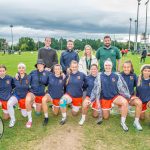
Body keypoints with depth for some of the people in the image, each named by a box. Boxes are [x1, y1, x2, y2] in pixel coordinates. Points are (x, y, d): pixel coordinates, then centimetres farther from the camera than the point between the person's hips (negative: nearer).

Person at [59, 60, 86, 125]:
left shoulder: (82, 75, -12)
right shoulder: (68, 75, -5)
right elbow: (65, 85, 8)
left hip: (78, 97, 0)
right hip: (69, 95, 0)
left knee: (74, 113, 12)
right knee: (62, 101, -33)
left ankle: (74, 106, 46)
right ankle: (64, 117, -13)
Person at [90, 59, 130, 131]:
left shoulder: (117, 76, -8)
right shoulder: (100, 76, -9)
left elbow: (122, 87, -3)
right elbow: (97, 89, -8)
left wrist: (127, 97, -5)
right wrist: (97, 101, -8)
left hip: (115, 96, 0)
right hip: (104, 98, 0)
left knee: (125, 102, -30)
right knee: (106, 117, 6)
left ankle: (123, 122, -13)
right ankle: (106, 109, 41)